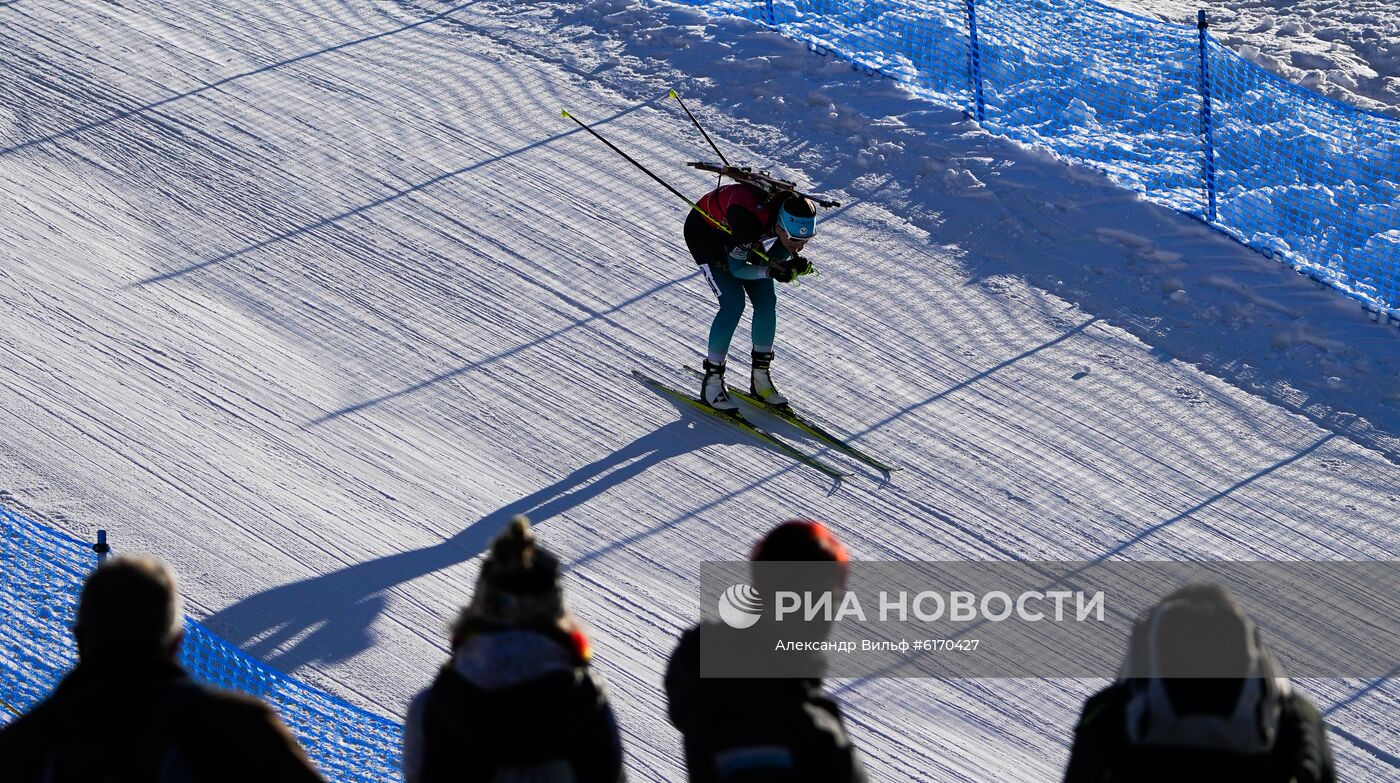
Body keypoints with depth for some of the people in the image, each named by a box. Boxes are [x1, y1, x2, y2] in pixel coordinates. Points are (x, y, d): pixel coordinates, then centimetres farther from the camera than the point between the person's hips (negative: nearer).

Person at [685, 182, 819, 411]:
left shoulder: (796, 215, -25)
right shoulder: (749, 220, -43)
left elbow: (776, 257, -8)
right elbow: (737, 268, -30)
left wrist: (794, 265, -28)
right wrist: (771, 271, -41)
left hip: (739, 237, 6)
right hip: (704, 230, -6)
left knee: (766, 299, -5)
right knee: (734, 303, -18)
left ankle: (760, 377, 9)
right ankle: (712, 381, -7)